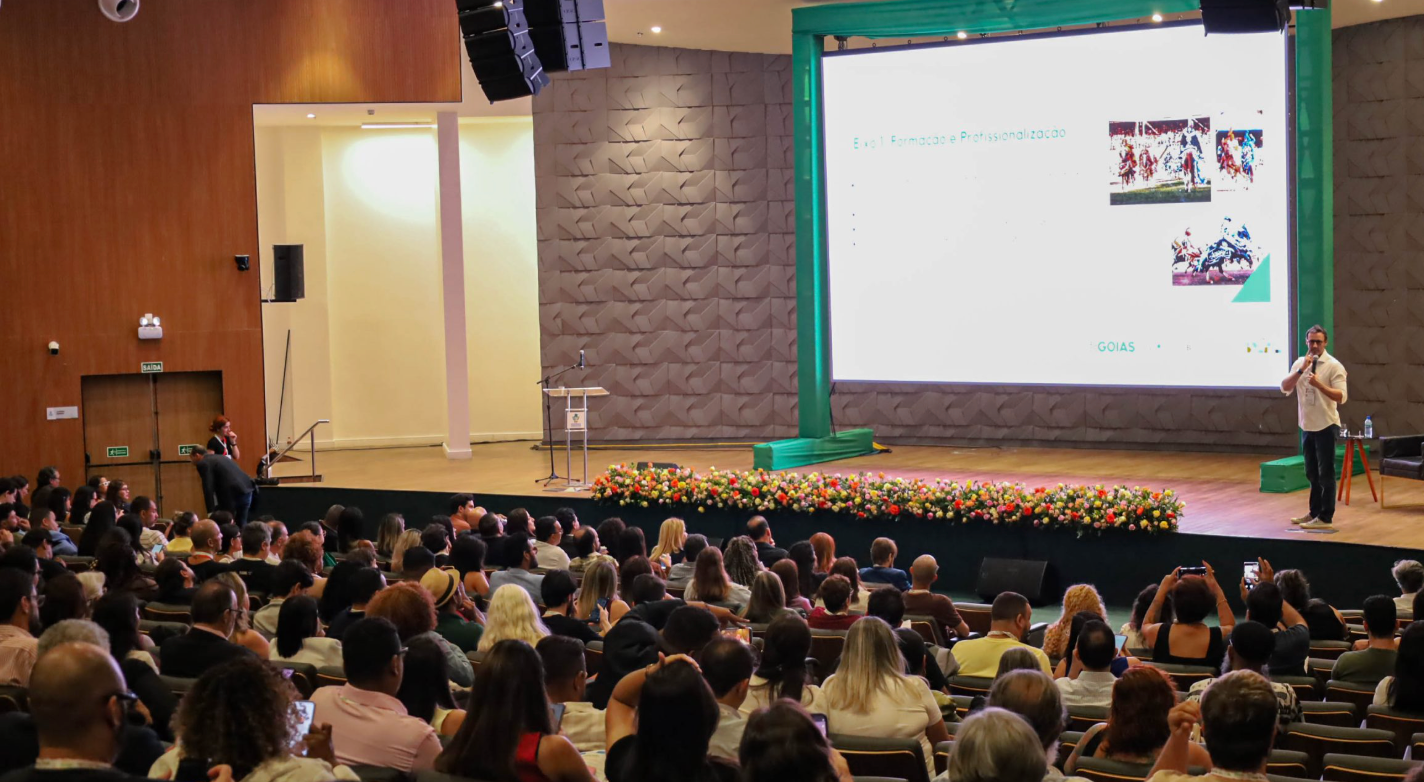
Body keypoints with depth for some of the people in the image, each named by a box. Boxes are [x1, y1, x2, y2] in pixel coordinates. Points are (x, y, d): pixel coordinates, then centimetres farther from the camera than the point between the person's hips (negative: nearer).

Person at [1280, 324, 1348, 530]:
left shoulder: (1334, 366, -10)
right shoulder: (1299, 363, 7)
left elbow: (1341, 397, -17)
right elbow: (1285, 388, -4)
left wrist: (1319, 384, -28)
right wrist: (1301, 370, -15)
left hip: (1326, 426, -6)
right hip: (1307, 426, 6)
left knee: (1326, 473, -3)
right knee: (1312, 473, 15)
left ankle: (1325, 518, 0)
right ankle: (1314, 513, 24)